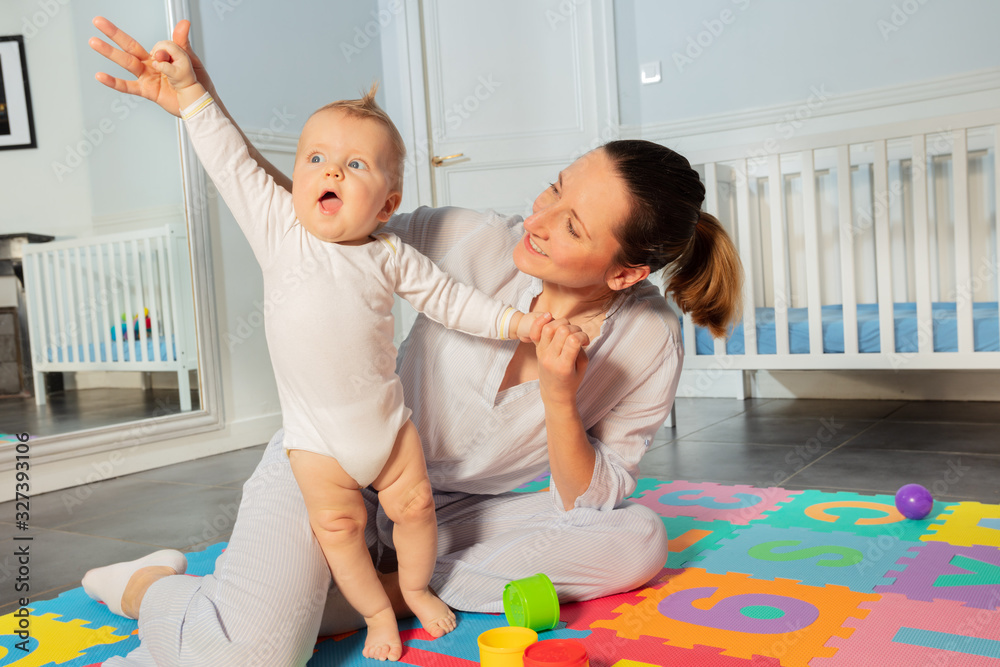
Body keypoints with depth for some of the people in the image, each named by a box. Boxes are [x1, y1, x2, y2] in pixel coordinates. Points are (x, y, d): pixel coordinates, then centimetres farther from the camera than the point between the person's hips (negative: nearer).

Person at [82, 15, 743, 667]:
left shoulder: (651, 343, -14)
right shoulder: (475, 241, -20)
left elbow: (593, 506, -9)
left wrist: (558, 398, -27)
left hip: (453, 514, 4)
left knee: (641, 541, -17)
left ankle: (396, 589, -14)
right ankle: (147, 585, 8)